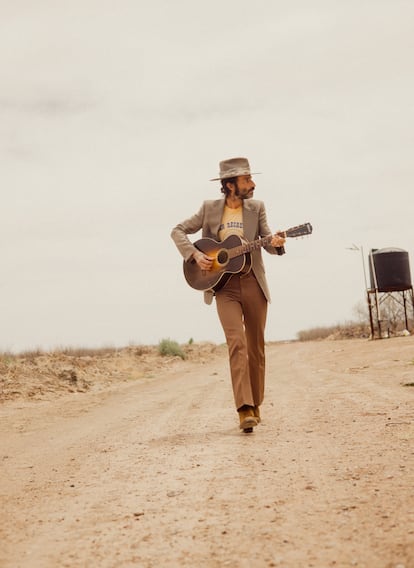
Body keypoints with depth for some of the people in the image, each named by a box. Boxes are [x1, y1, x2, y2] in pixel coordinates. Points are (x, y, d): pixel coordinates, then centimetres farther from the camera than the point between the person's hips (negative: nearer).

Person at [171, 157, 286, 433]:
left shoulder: (256, 207, 5)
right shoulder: (210, 208, 2)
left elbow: (267, 239, -2)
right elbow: (179, 231, 5)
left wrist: (275, 243, -25)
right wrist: (195, 255, -10)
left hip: (253, 283, 2)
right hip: (224, 286, -2)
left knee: (256, 346, 7)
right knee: (237, 342, -16)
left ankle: (255, 406, 22)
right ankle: (245, 410, -22)